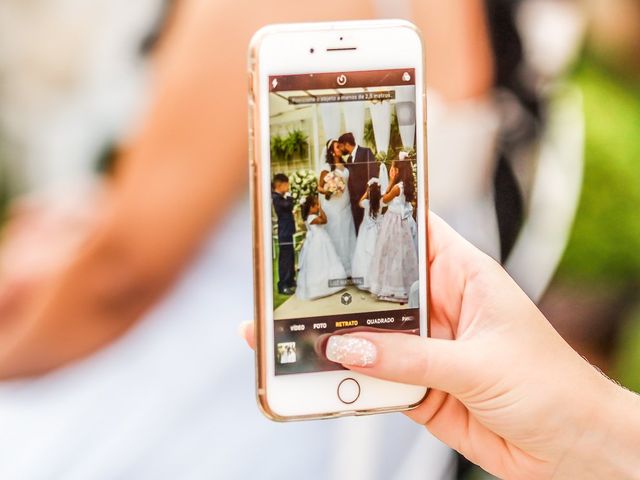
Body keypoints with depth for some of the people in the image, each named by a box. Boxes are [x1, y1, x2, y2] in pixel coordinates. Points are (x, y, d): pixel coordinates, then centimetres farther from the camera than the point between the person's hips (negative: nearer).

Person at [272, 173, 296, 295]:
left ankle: (290, 281, 30)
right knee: (285, 259, -8)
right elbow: (289, 206, -26)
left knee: (290, 258, 19)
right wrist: (289, 196, -13)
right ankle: (283, 286, -5)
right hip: (283, 233, -11)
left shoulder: (280, 198, 16)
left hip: (287, 232, 11)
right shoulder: (276, 198, -17)